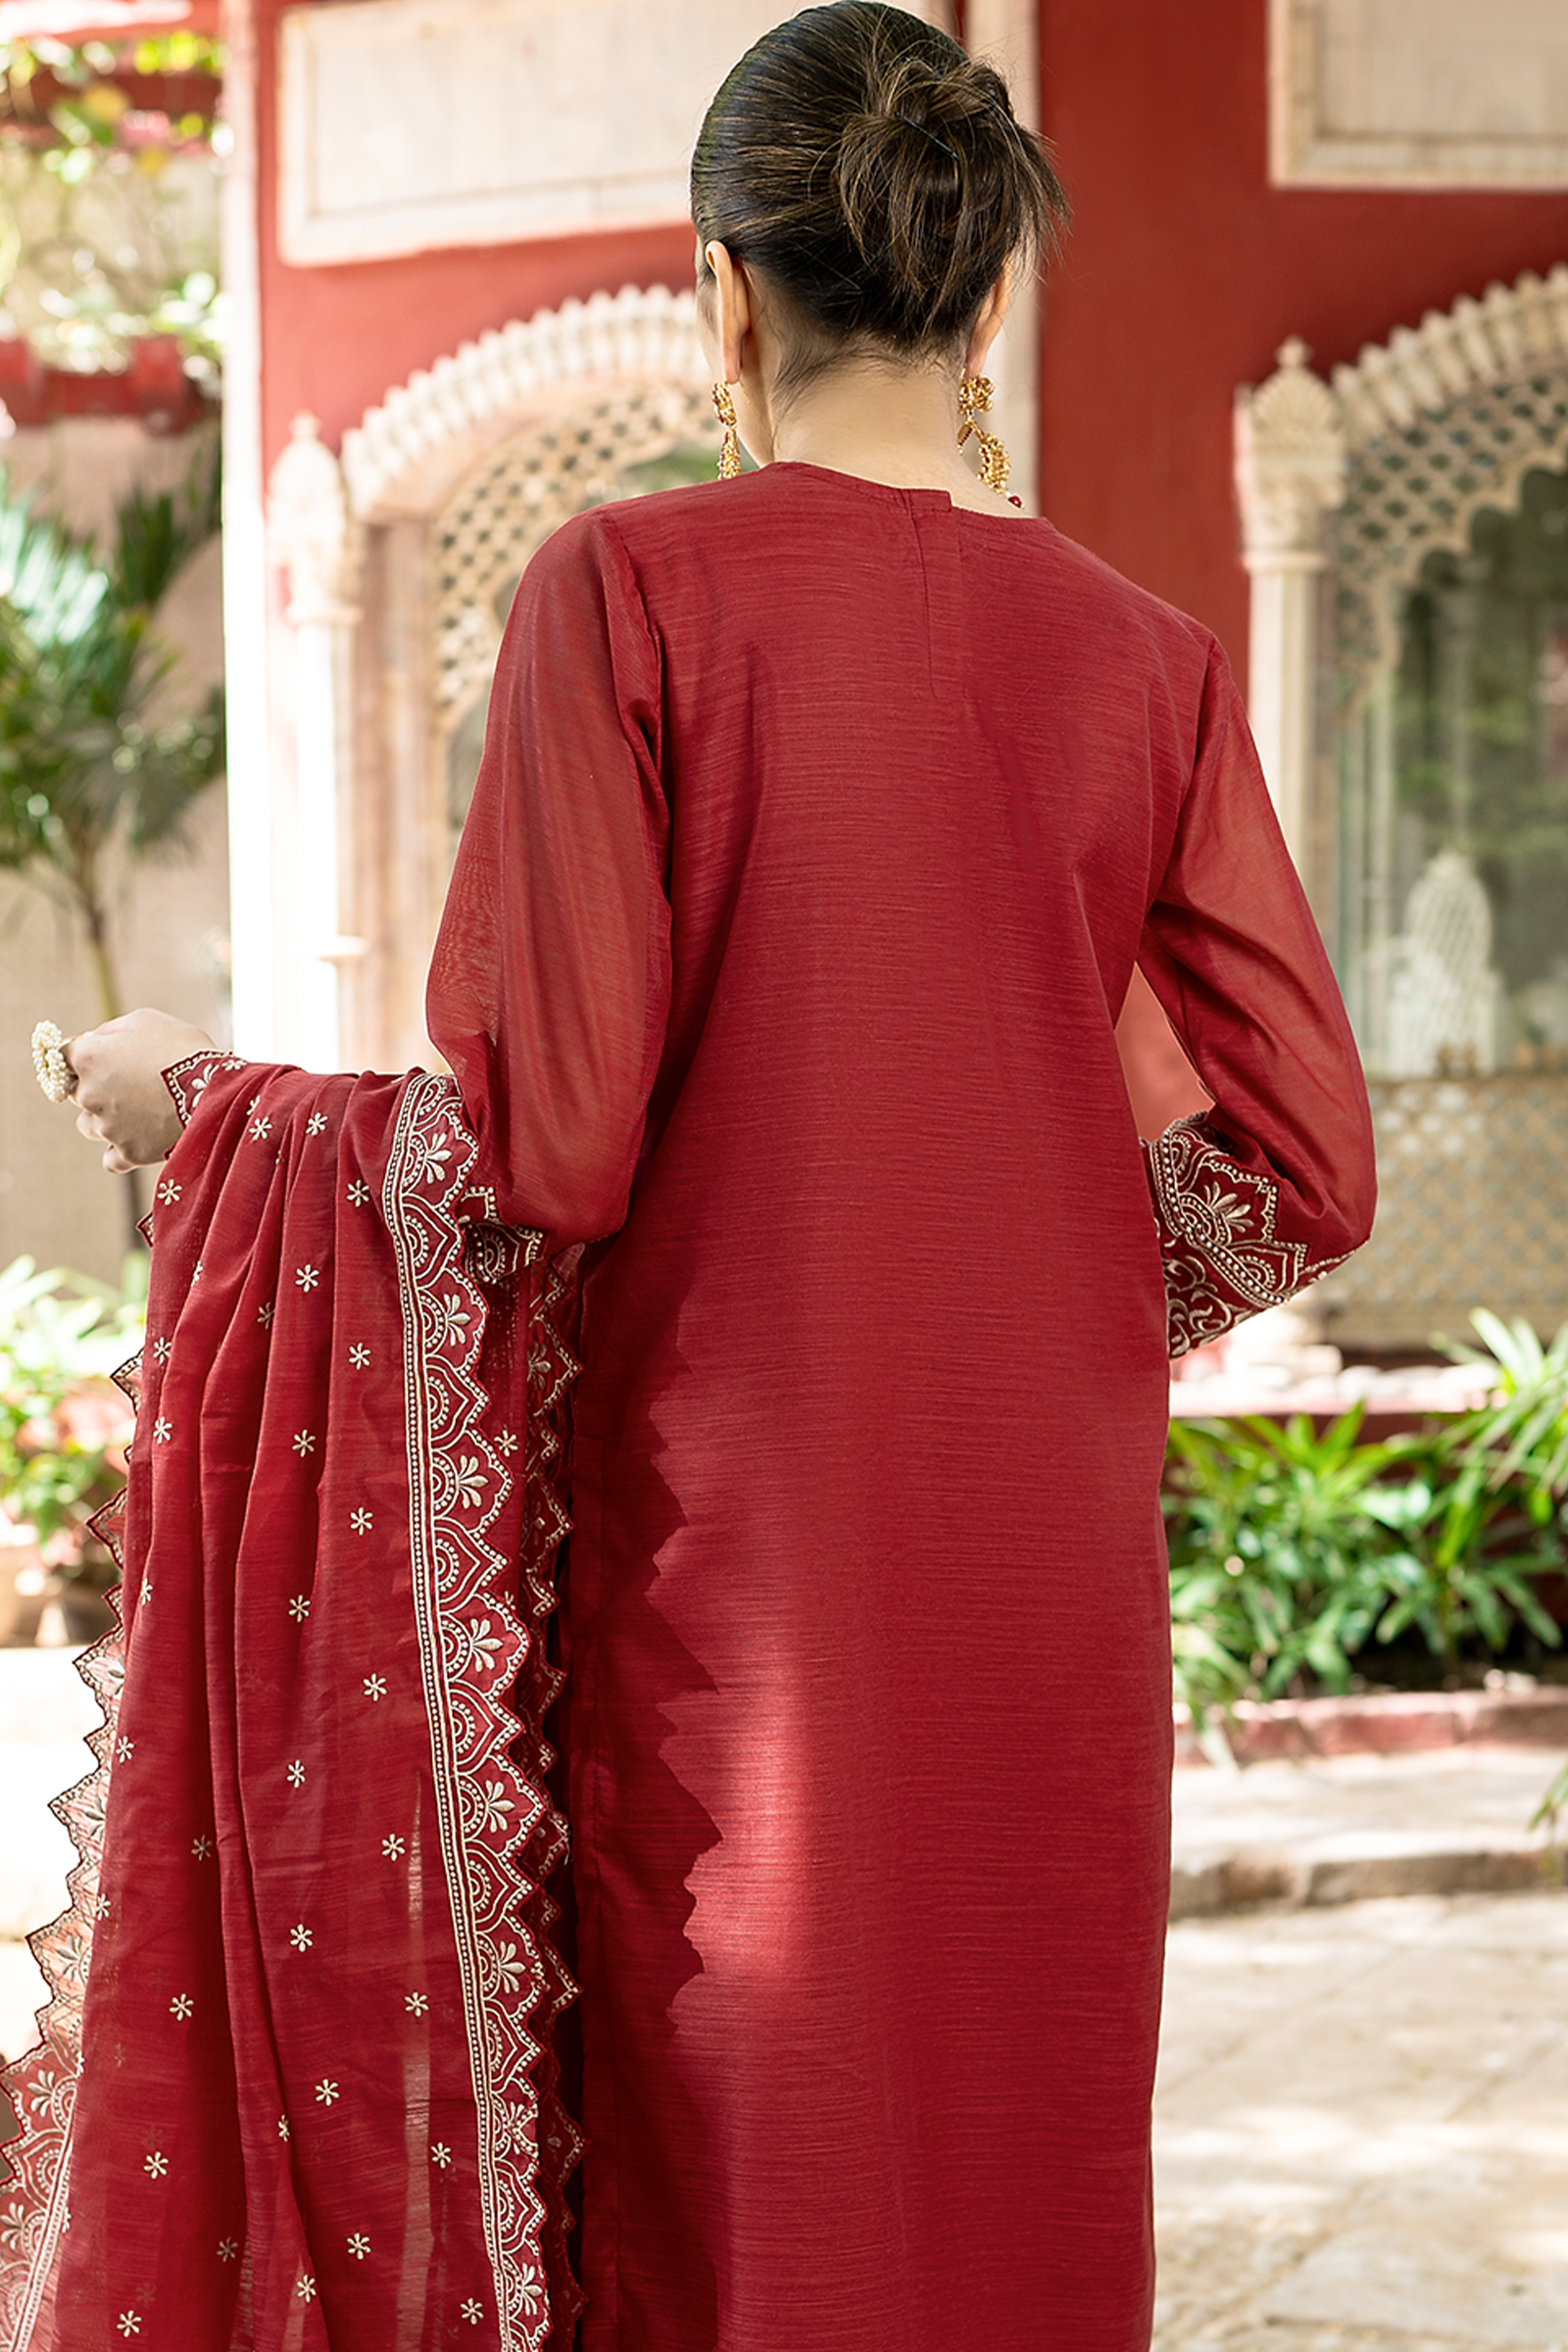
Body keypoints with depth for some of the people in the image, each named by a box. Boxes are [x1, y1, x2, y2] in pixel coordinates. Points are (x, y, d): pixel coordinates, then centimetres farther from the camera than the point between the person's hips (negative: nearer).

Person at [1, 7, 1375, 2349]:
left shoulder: (627, 591, -9)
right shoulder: (1144, 657, 1)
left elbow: (543, 1145, -14)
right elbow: (1310, 1170, 1)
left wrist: (205, 1099, 3)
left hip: (730, 1560, -3)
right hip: (1048, 1581, 3)